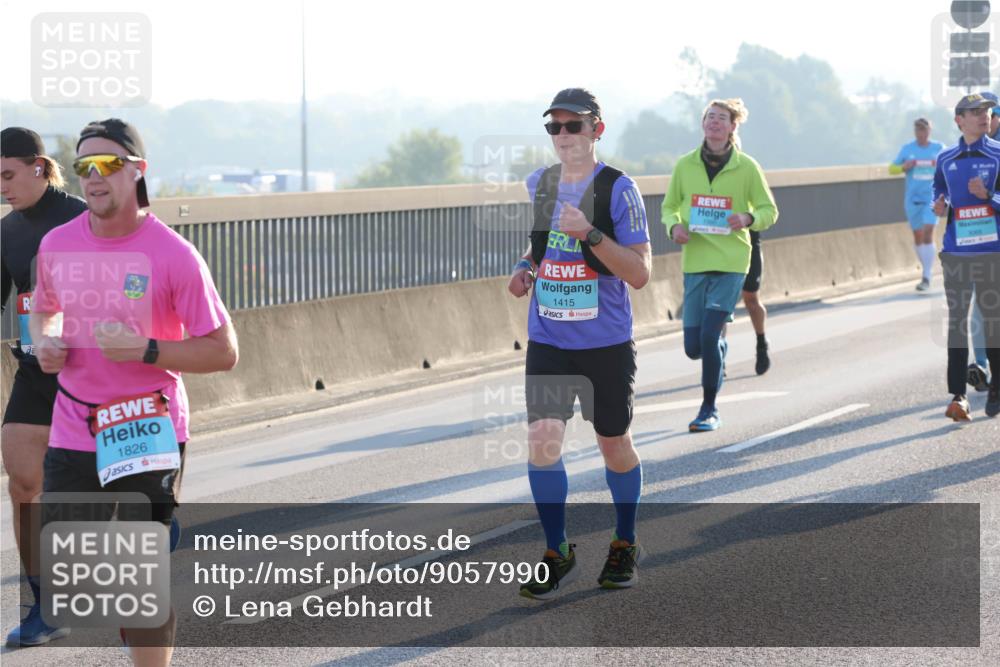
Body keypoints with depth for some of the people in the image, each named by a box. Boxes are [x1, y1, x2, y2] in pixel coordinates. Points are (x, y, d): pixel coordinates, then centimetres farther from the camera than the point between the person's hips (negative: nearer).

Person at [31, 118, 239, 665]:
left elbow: (223, 352, -9)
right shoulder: (57, 245, 3)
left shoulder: (174, 256, -11)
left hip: (148, 435, -4)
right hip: (72, 433, 4)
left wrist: (144, 350, -21)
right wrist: (44, 343, 0)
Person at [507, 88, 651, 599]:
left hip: (607, 345, -3)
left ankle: (625, 545, 31)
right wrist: (525, 268, 3)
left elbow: (639, 273, -15)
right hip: (547, 341, 3)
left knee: (614, 445, 9)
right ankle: (557, 555, 3)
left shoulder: (618, 189, -11)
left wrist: (589, 234, -26)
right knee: (541, 439, -10)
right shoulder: (537, 184, 5)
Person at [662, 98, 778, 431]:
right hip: (695, 262, 3)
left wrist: (749, 219, -17)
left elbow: (769, 210, 5)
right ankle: (720, 347, 41)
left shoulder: (746, 167, -3)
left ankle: (709, 410, 2)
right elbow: (668, 207, 13)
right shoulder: (685, 165, 3)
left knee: (708, 335, -14)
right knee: (693, 347, 2)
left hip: (731, 263, -3)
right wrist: (674, 226, -9)